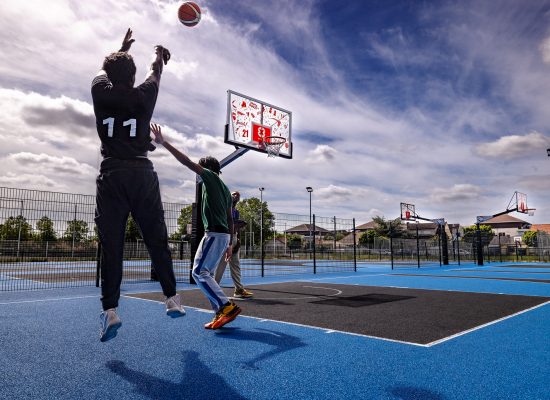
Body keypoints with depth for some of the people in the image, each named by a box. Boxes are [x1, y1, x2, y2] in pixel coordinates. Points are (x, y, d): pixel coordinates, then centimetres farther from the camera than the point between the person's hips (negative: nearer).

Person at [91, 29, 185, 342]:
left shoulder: (101, 92, 7)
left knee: (111, 246, 0)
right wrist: (160, 56, 51)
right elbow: (156, 74, 28)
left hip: (111, 176, 1)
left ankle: (110, 311, -6)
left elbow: (106, 69, 31)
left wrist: (123, 48, 49)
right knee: (157, 240, 6)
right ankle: (172, 298, 11)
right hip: (142, 174, 0)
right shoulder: (143, 96, 6)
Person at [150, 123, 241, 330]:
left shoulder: (211, 177, 0)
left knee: (199, 272, -8)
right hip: (223, 234, 9)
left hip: (214, 234, -9)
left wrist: (163, 142, -8)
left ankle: (227, 306, -14)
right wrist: (228, 244, 25)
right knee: (206, 274, 12)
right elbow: (230, 220, 22)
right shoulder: (225, 189, 23)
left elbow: (187, 162, -9)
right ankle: (220, 313, 10)